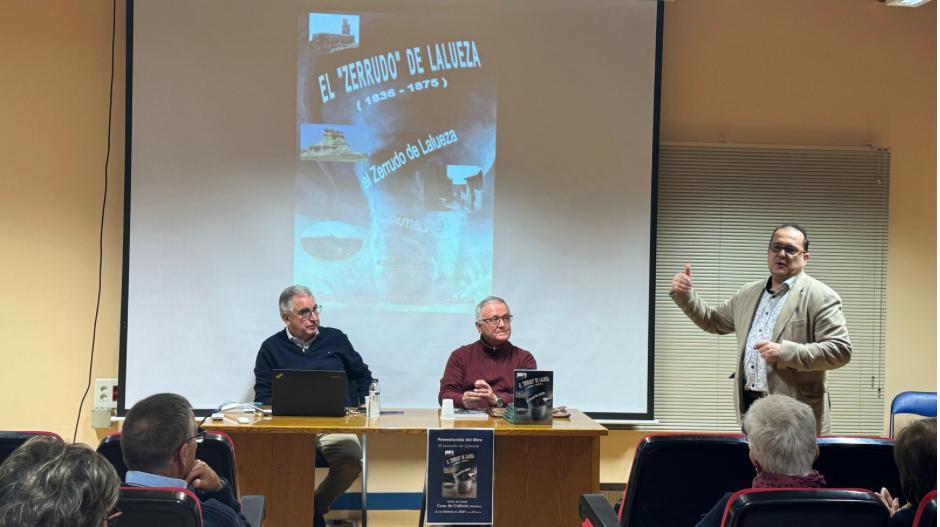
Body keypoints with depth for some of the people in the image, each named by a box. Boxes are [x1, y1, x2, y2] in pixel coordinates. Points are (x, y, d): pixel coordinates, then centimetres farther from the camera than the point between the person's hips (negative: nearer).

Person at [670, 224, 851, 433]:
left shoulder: (821, 297, -6)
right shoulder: (749, 293, 14)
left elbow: (840, 350, -13)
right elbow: (713, 320, 25)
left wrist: (784, 352, -22)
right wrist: (684, 294, 10)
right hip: (750, 404, 6)